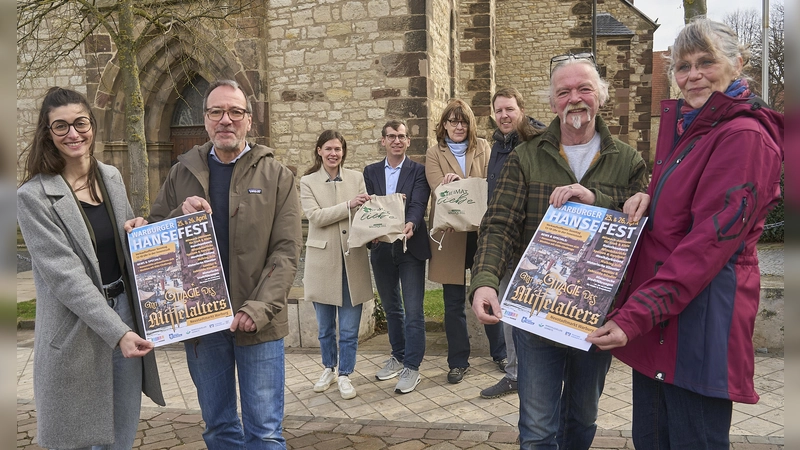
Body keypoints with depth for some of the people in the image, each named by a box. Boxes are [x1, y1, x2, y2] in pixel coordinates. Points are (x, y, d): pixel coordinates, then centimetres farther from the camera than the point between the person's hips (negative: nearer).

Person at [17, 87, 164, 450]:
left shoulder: (111, 177, 5)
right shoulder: (34, 196, -13)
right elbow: (64, 275, -18)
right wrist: (117, 332, -22)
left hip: (125, 311, 5)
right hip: (76, 330, -5)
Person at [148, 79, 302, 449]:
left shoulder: (276, 176, -1)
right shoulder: (183, 172, 7)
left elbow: (286, 252, -7)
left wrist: (259, 309, -19)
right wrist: (181, 215, -12)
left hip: (258, 322, -3)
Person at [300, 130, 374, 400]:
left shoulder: (356, 178, 6)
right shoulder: (308, 182, 2)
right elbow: (315, 216, -11)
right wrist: (348, 205, -21)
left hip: (352, 259, 1)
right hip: (323, 260, 0)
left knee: (349, 327, 4)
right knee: (325, 326, 14)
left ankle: (345, 374, 21)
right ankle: (329, 368, 34)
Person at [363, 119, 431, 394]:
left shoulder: (418, 171, -1)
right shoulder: (371, 172, 9)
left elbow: (418, 204, -15)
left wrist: (410, 225, -36)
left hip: (410, 247, -4)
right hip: (381, 248, 4)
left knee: (413, 310, -1)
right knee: (391, 307, 17)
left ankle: (411, 366, 9)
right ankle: (398, 356, 33)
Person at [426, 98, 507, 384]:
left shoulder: (483, 148, 9)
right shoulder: (433, 154, 5)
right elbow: (438, 189, -11)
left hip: (482, 231, 1)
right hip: (450, 235, -1)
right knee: (454, 302, 7)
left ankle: (500, 353, 29)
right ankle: (458, 361, 21)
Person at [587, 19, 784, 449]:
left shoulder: (744, 136, -13)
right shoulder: (681, 125, 15)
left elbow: (710, 241, -20)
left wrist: (635, 316, -24)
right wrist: (648, 199, 0)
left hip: (699, 314, -8)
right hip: (654, 311, 8)